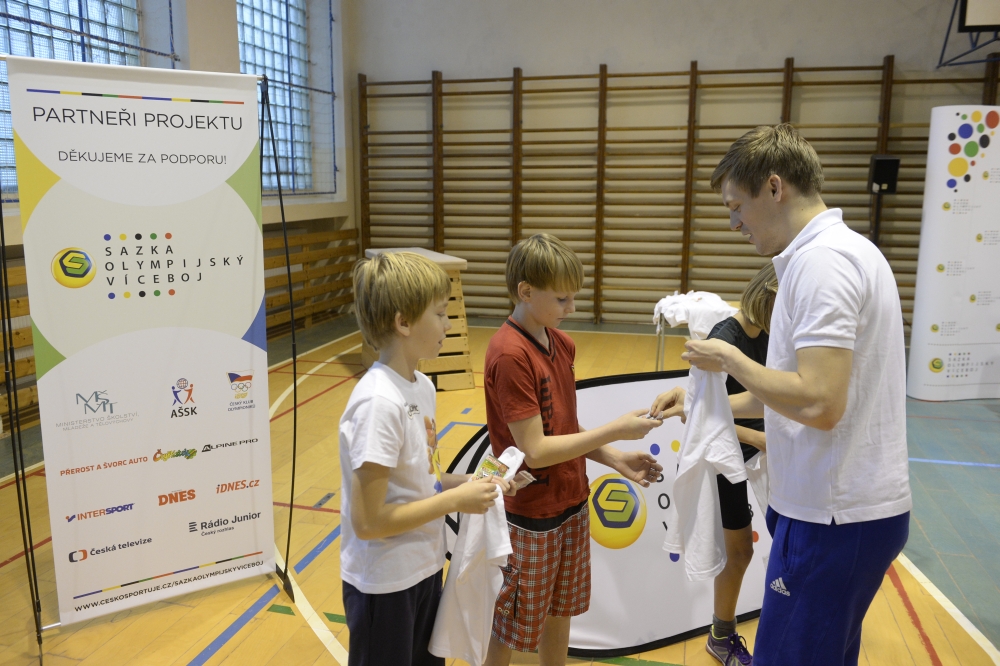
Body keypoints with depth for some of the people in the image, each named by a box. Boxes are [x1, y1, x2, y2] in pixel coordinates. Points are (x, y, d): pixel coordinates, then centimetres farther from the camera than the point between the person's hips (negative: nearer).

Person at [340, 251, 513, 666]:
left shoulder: (422, 386, -1)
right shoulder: (379, 402, -27)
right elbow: (367, 521, -26)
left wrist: (465, 484, -6)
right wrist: (455, 500, -21)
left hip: (424, 570, 8)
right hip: (384, 586, -8)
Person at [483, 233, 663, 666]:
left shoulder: (560, 343, 2)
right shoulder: (510, 355, -23)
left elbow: (563, 428, 7)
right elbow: (535, 451, -25)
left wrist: (615, 460, -3)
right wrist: (615, 430, -22)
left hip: (572, 504, 8)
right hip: (531, 517, -7)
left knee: (560, 613, 23)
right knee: (509, 630, 12)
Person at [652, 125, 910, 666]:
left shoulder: (822, 260, -19)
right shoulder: (843, 249, 12)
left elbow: (819, 404, -28)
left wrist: (729, 359, -14)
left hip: (835, 519, -10)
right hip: (853, 506, 10)